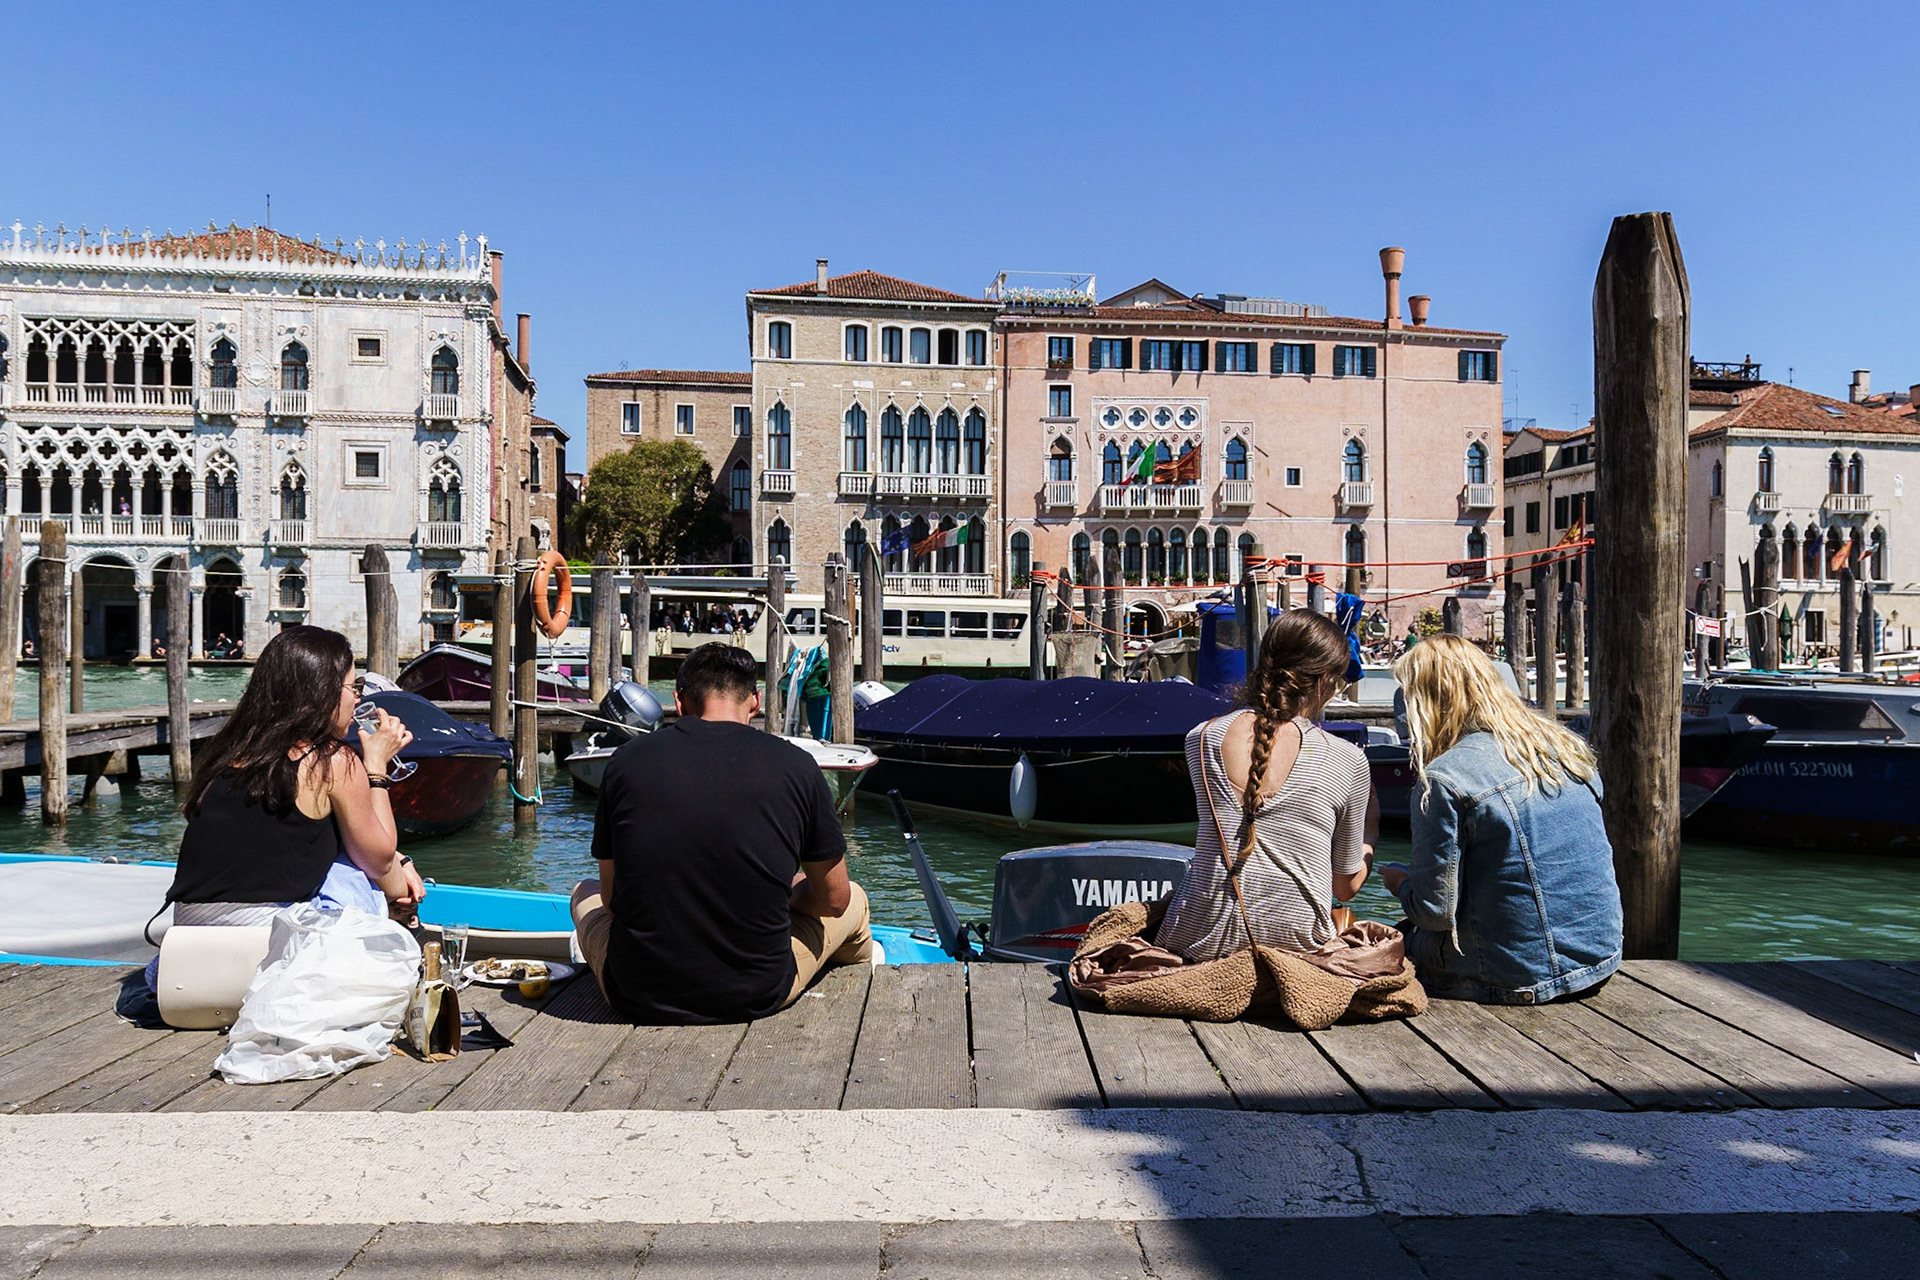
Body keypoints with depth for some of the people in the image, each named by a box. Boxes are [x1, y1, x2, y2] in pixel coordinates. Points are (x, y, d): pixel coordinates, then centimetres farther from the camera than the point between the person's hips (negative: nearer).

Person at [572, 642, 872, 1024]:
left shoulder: (627, 760, -3)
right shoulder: (796, 766, -6)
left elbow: (612, 897, 8)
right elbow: (833, 899, 5)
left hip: (638, 998, 1)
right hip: (757, 997, -1)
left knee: (585, 893, 34)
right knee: (854, 899, 30)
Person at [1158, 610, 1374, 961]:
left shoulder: (1201, 738, 0)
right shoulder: (1347, 761, -5)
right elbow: (1346, 886, 8)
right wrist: (1370, 826, 28)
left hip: (1200, 941, 1)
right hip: (1292, 941, -1)